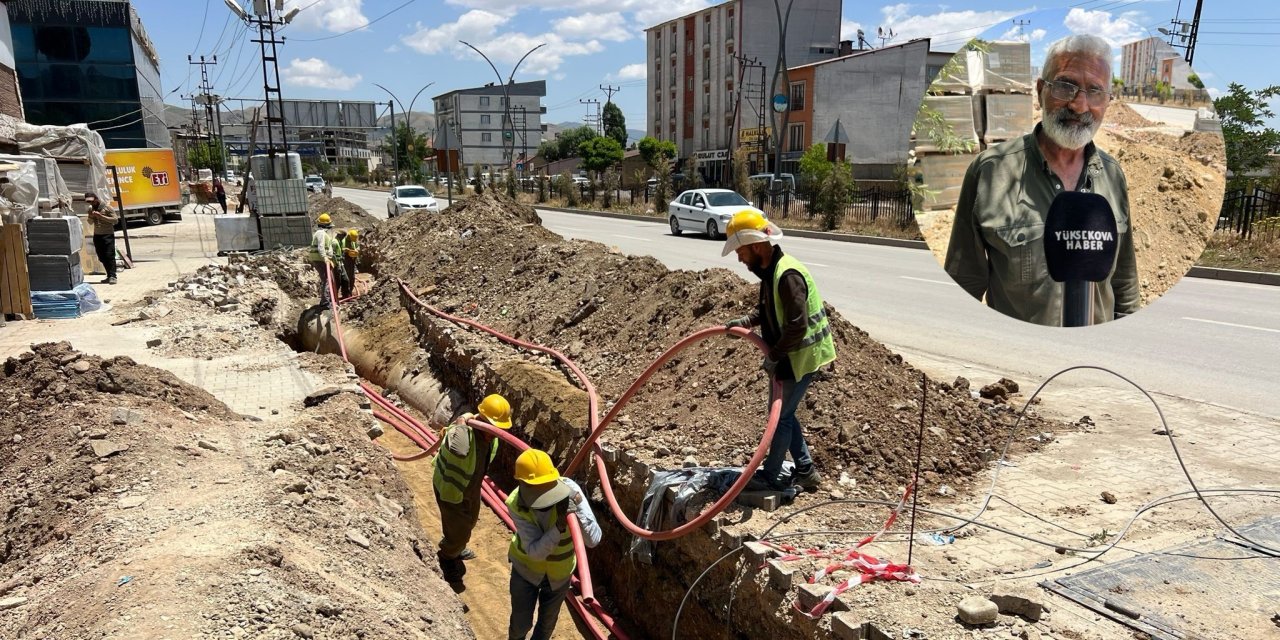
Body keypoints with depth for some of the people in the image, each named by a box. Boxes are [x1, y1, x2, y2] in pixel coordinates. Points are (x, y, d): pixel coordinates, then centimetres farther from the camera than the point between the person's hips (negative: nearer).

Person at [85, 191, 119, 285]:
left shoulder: (107, 207, -7)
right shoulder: (91, 209, 11)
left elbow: (115, 219, -11)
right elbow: (90, 222, 21)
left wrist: (101, 216, -18)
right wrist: (91, 217, -2)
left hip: (108, 235, -6)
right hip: (97, 235, 7)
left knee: (109, 255, -12)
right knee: (102, 257, 6)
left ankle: (112, 276, -11)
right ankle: (109, 276, 12)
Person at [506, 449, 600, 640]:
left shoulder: (569, 489, -31)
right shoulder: (516, 505, -29)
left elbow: (593, 540, -32)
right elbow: (535, 551, -32)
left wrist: (579, 507, -47)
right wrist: (559, 526, -47)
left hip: (559, 572, 1)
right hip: (526, 568, -1)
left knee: (548, 622, 22)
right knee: (521, 622, 15)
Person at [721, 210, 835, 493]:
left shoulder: (787, 274, -26)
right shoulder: (770, 271, 6)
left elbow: (797, 327, -30)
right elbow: (766, 309, 22)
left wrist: (773, 355, -20)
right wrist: (744, 322, 5)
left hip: (801, 357, -10)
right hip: (791, 355, 10)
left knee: (780, 416, 3)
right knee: (785, 413, 17)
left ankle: (769, 475, 18)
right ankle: (806, 472, 27)